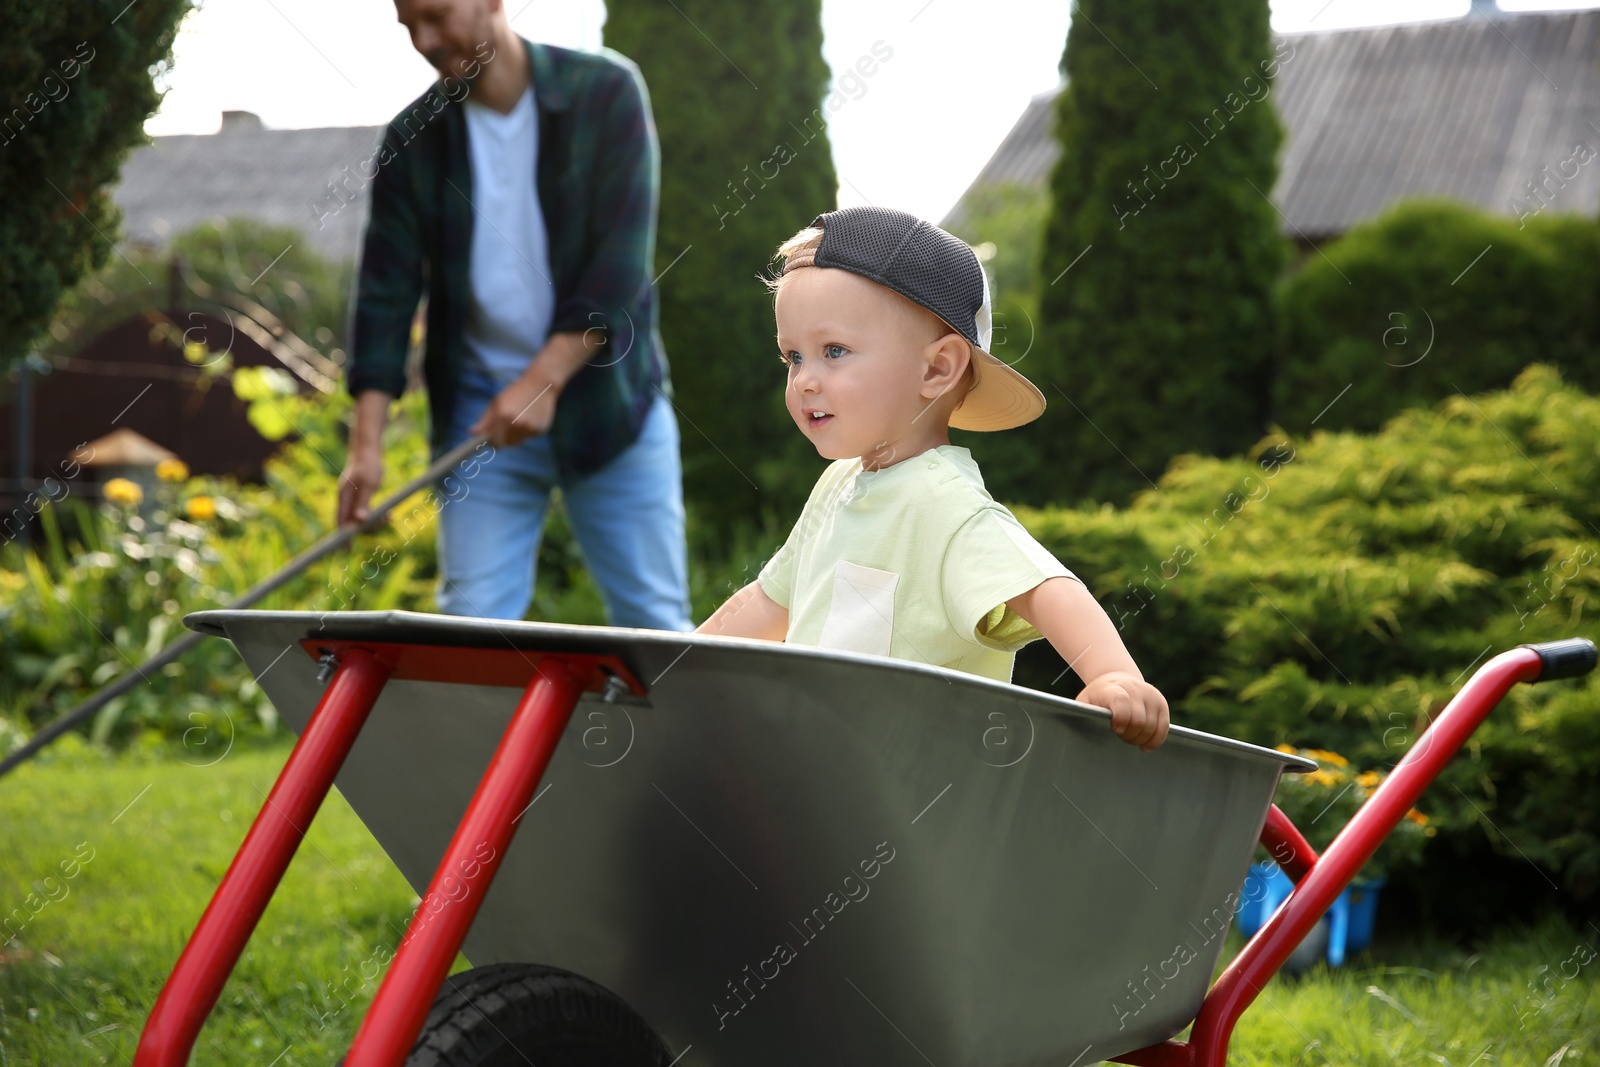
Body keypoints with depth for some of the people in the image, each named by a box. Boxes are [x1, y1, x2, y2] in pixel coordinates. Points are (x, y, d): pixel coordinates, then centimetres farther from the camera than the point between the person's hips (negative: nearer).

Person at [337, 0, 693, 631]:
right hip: (479, 414, 2)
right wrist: (367, 441, -10)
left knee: (654, 625, 0)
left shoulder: (606, 93, -6)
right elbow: (386, 290, -1)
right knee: (471, 619, -3)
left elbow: (624, 260, -13)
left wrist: (544, 379, -21)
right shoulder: (412, 140, 1)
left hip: (607, 399, -2)